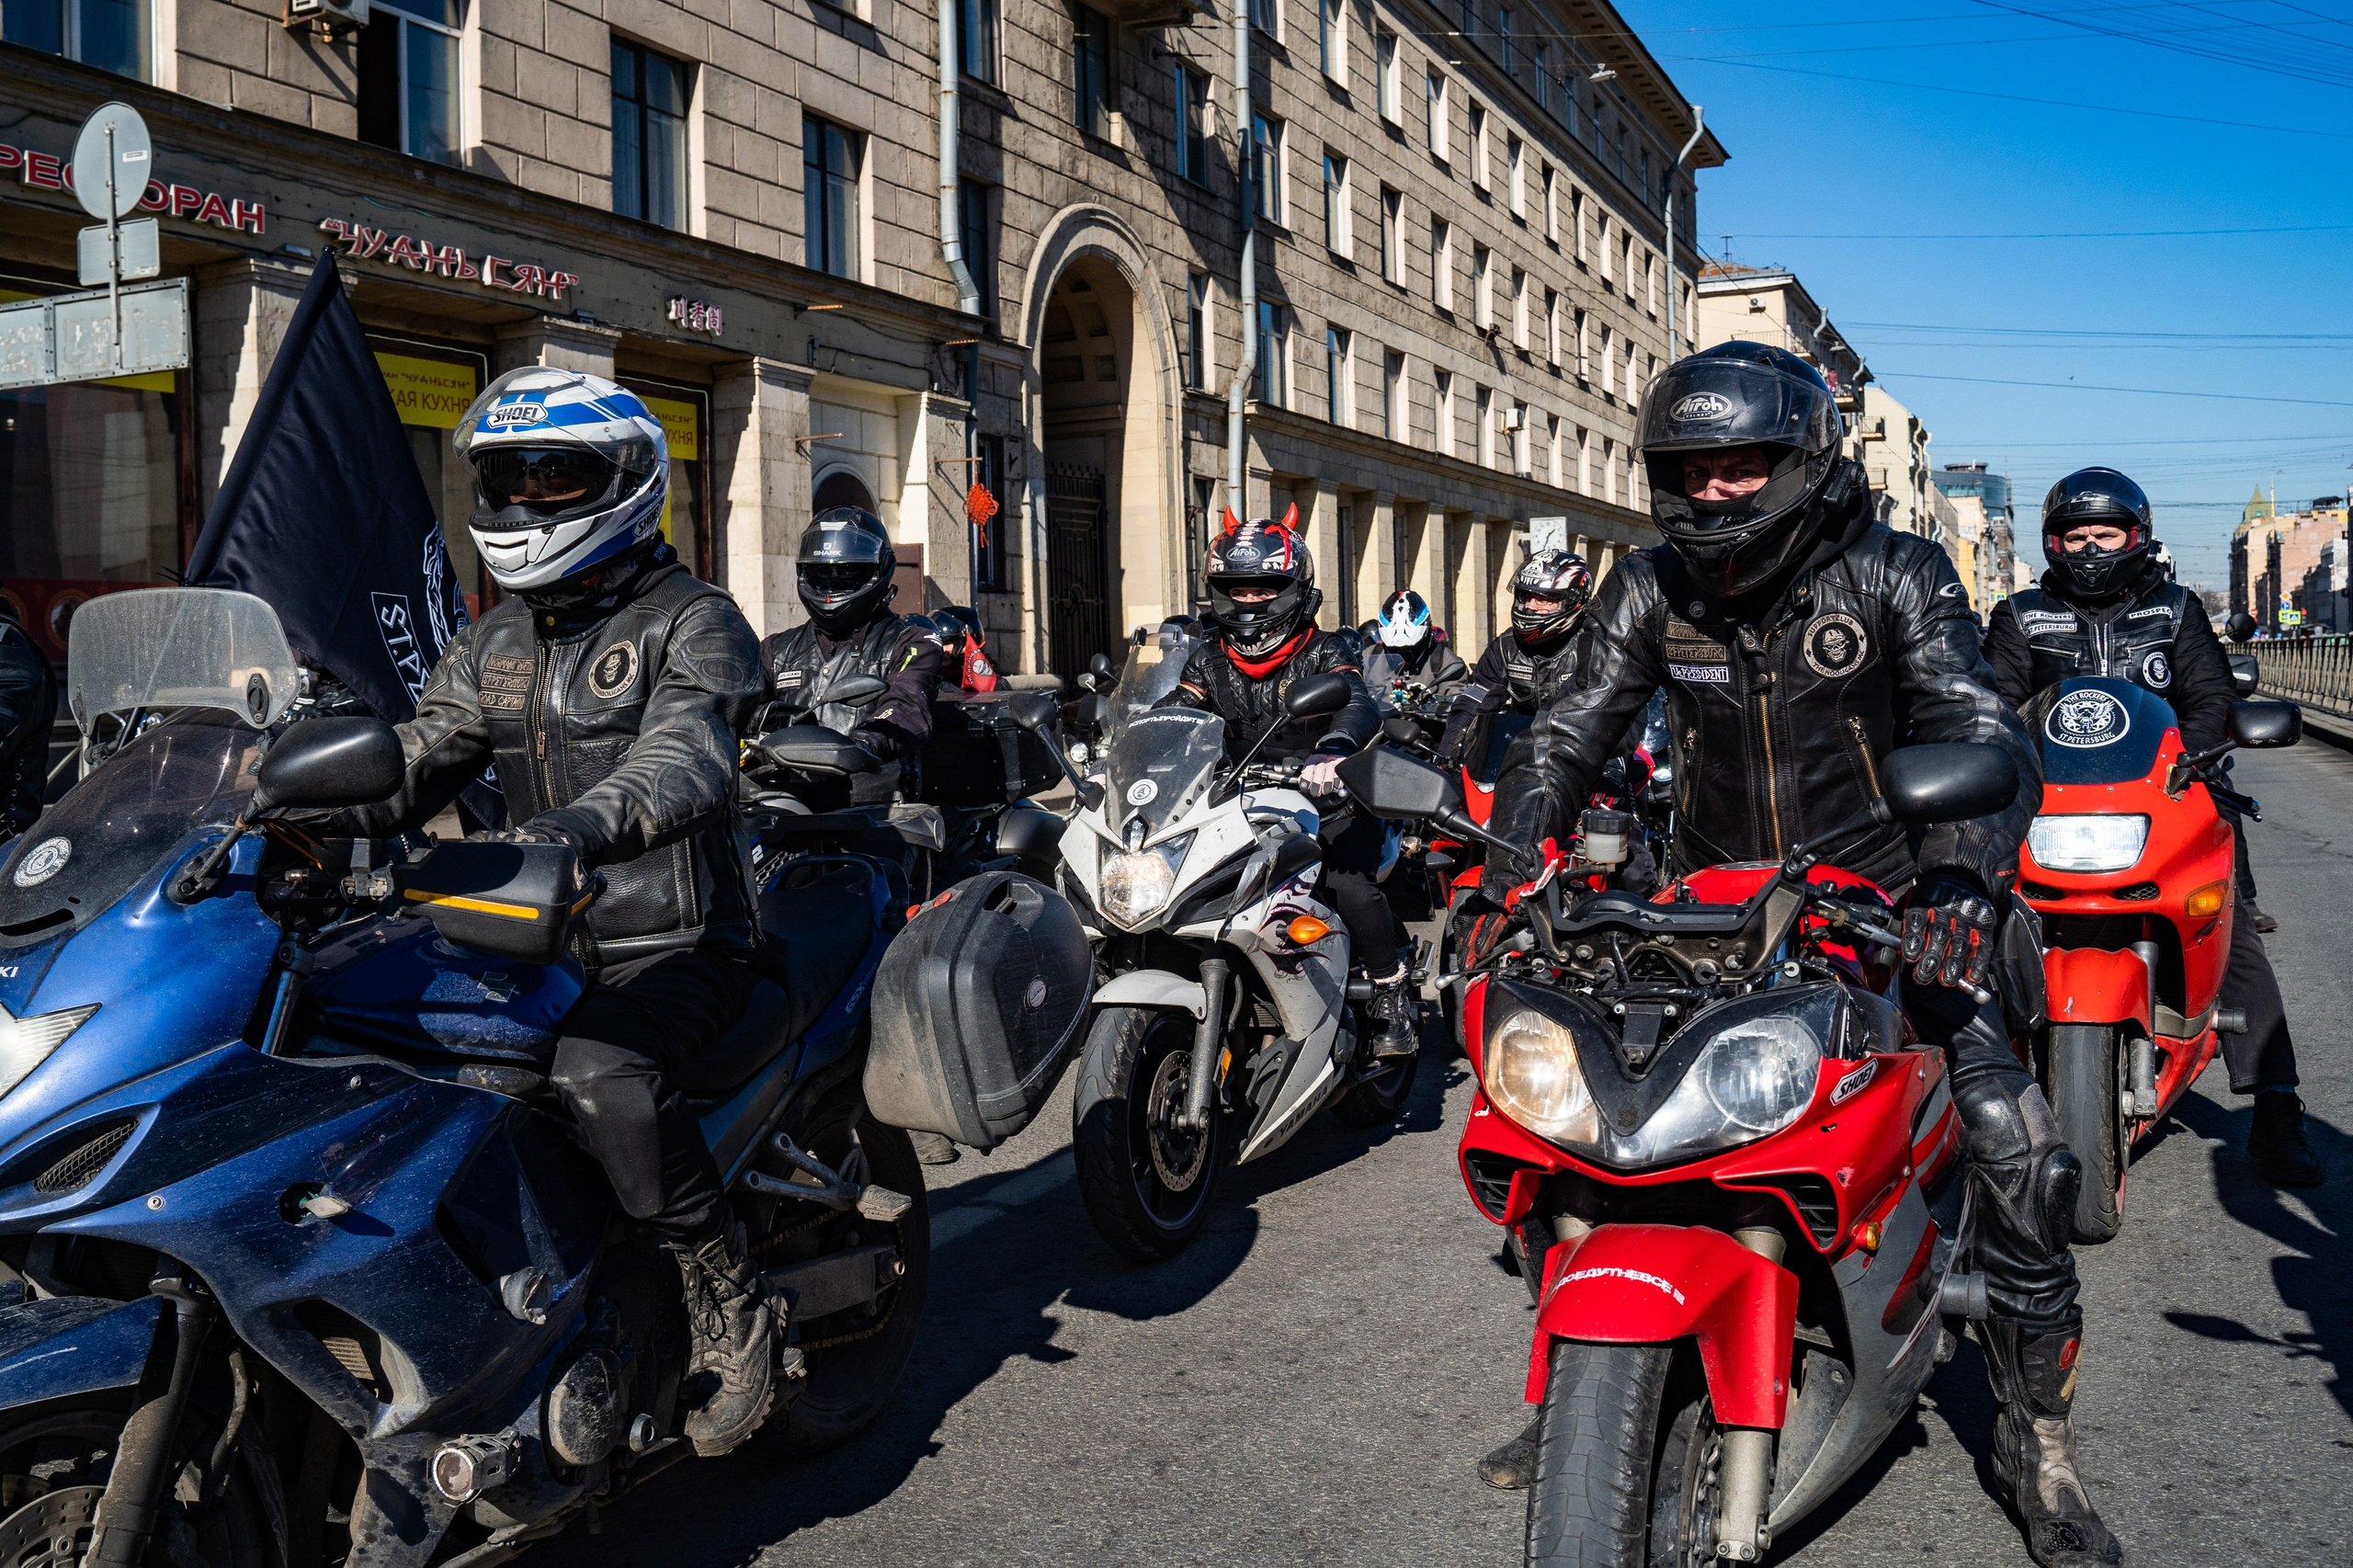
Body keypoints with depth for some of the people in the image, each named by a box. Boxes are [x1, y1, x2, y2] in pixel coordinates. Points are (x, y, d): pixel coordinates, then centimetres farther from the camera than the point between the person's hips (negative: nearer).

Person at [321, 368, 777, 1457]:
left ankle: (727, 1303, -18)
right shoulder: (496, 642, 16)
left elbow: (682, 760, -26)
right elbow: (415, 762, 8)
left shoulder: (692, 623, -6)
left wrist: (572, 828, -46)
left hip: (672, 944, -7)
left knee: (594, 1071, -35)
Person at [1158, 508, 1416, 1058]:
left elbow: (1359, 705, -23)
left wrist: (1333, 750, -47)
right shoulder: (1210, 661, 9)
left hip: (1326, 804, -4)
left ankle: (1393, 992, -4)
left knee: (1352, 886, -28)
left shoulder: (1324, 651, -4)